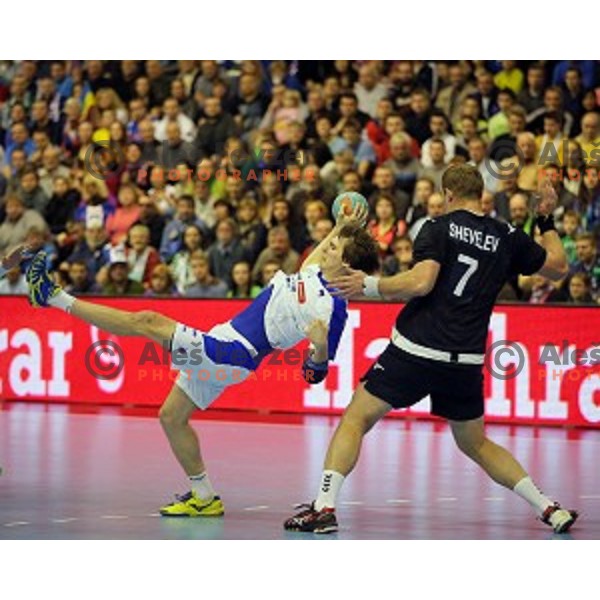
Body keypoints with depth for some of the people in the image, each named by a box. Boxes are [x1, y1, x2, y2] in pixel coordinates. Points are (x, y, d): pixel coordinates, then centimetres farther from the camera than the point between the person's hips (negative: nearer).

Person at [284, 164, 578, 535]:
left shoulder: (439, 229, -2)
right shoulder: (509, 238, 9)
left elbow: (421, 282, -17)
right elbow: (558, 268, 21)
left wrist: (369, 285, -7)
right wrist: (547, 221, 33)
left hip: (415, 350, -4)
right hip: (467, 361, 4)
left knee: (356, 419, 6)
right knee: (476, 445, 22)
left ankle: (325, 507, -7)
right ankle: (548, 508, 13)